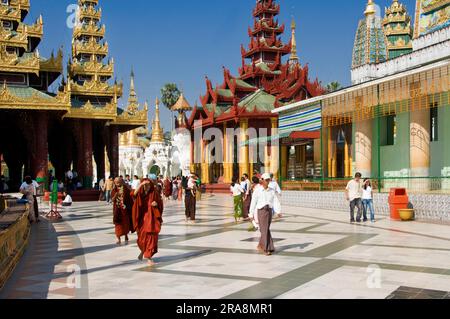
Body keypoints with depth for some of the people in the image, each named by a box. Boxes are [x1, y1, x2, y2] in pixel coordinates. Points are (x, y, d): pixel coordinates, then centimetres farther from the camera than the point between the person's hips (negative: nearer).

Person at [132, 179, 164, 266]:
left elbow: (160, 203, 8)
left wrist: (156, 204, -14)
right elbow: (134, 194, -23)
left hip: (152, 218, -1)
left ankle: (149, 257, 4)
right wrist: (141, 184, -29)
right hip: (142, 218, 1)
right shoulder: (140, 194, 0)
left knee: (151, 236, -5)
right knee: (142, 237, 9)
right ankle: (143, 250, 41)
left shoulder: (154, 194, 1)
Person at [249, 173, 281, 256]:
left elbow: (276, 202, -2)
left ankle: (261, 246, 29)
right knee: (265, 230, -7)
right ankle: (269, 248, -3)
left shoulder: (272, 191, 5)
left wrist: (278, 212, -15)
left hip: (269, 211, 4)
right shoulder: (257, 191, -5)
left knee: (265, 230, 12)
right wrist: (251, 215, -1)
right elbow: (253, 203, -2)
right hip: (261, 211, -4)